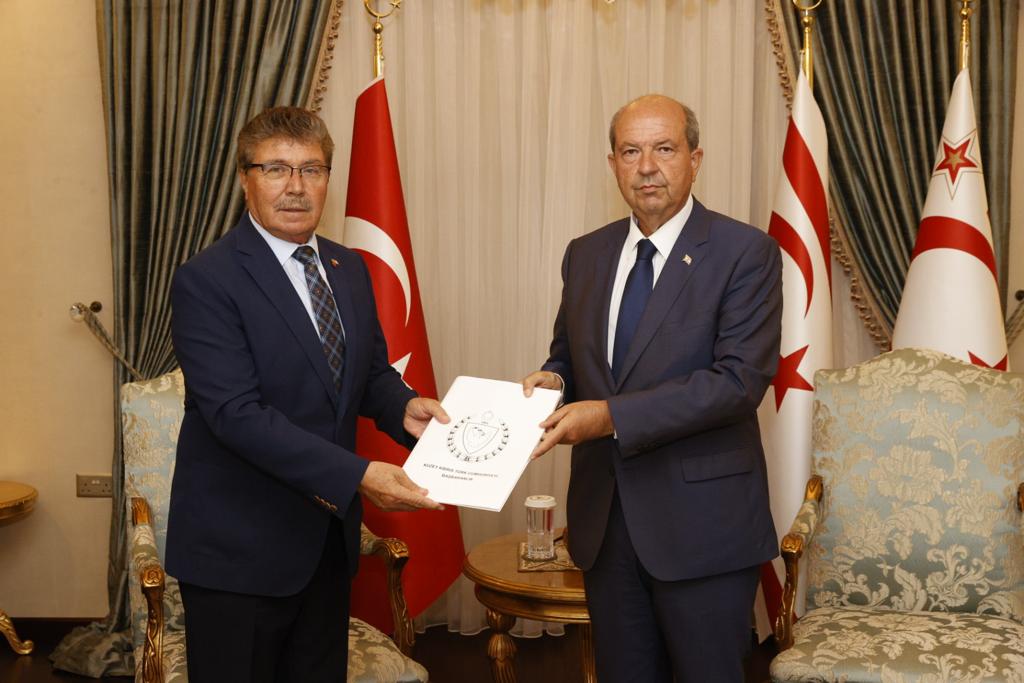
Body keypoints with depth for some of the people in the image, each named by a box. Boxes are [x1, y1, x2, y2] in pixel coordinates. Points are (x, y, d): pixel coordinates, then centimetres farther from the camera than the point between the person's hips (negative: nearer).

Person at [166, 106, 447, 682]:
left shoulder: (351, 269, 8)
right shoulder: (206, 281, -15)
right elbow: (238, 414, -24)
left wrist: (404, 408, -8)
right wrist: (355, 475, -30)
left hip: (328, 538, 7)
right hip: (239, 549, -6)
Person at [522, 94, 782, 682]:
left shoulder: (747, 253, -10)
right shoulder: (585, 255, 8)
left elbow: (740, 380, -19)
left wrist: (611, 415, -25)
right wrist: (554, 379, -7)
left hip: (702, 521, -5)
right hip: (604, 516, 5)